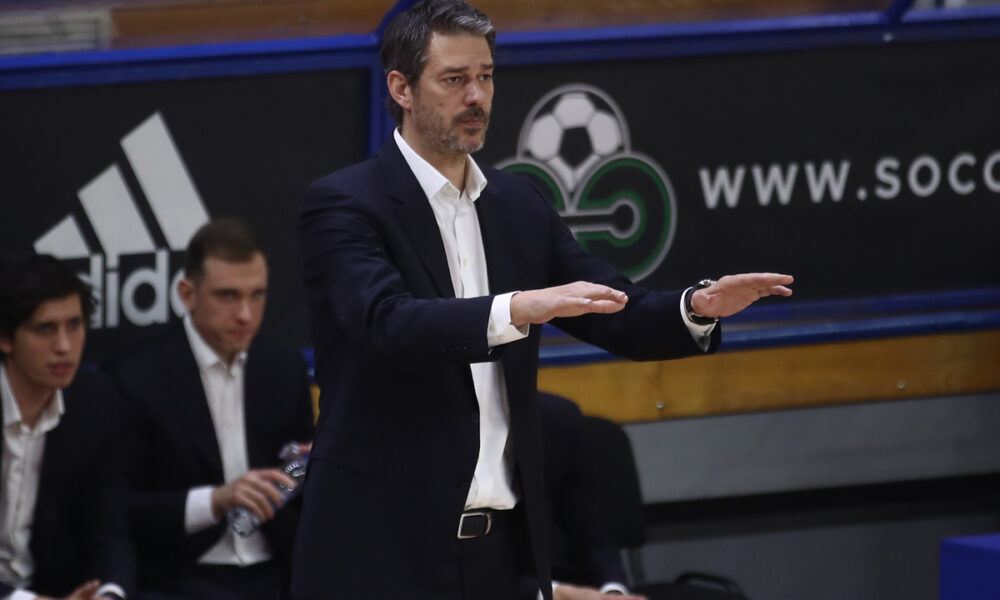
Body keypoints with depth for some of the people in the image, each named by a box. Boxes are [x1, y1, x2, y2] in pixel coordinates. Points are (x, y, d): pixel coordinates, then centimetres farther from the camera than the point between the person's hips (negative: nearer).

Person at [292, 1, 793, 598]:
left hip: (502, 546, 6)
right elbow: (387, 322, -25)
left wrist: (699, 306, -12)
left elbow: (617, 315, 9)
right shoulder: (344, 204, -7)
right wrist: (517, 309, -39)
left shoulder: (519, 205, 13)